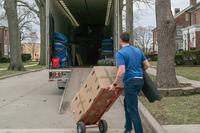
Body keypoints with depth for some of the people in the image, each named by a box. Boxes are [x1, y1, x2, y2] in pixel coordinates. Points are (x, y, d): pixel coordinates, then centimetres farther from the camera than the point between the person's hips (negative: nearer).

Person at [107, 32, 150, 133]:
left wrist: (114, 85, -11)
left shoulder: (120, 53, -11)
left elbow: (122, 71, -21)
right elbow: (147, 65, 14)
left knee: (133, 109, -1)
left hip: (130, 82, -8)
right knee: (127, 103, 23)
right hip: (140, 80, 8)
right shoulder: (138, 50, 11)